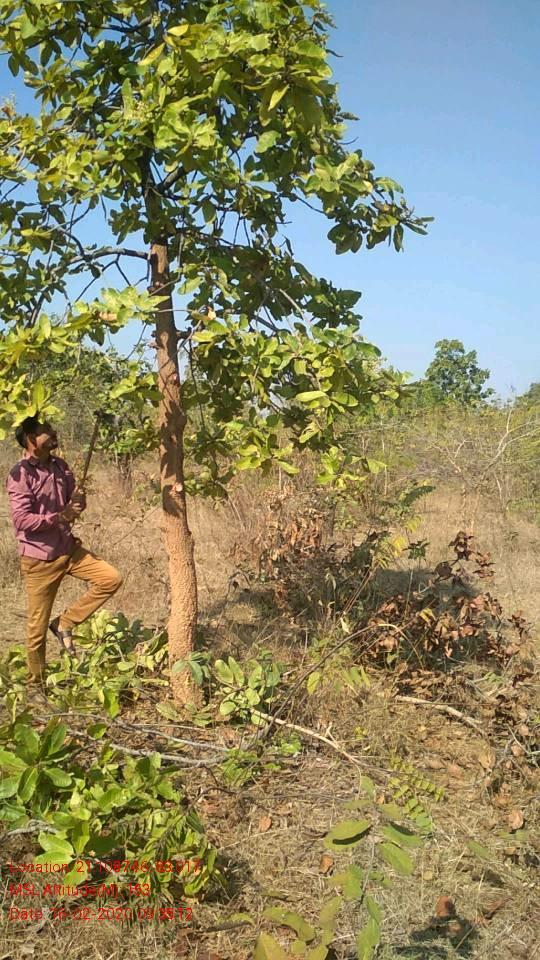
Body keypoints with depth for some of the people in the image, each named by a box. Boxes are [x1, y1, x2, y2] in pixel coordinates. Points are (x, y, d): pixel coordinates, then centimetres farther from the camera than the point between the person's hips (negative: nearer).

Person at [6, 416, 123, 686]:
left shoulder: (60, 466, 3)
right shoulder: (20, 475, -16)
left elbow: (77, 506, 11)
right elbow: (22, 520, -22)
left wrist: (78, 501, -12)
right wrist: (60, 517, -23)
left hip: (68, 548, 6)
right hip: (39, 558, -6)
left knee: (111, 578, -7)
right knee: (38, 626, 4)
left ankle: (64, 623, 7)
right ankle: (36, 683, 24)